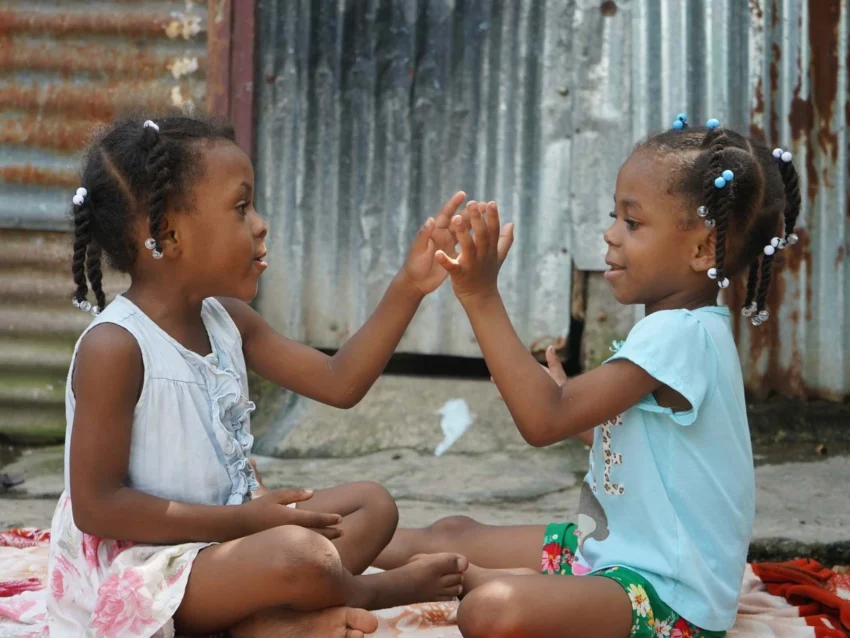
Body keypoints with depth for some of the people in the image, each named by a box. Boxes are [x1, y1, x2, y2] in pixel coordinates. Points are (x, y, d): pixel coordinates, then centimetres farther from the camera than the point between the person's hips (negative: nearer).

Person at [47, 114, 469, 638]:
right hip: (136, 570, -10)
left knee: (373, 504, 11)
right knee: (301, 560, -32)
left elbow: (340, 382, 5)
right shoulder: (114, 347, -20)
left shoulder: (228, 321, 5)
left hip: (221, 533, 10)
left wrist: (408, 288, -4)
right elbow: (97, 506, -21)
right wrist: (242, 520, -21)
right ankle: (381, 589, 5)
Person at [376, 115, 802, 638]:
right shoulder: (683, 329, 12)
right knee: (453, 532, 14)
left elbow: (544, 422, -26)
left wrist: (482, 297, -26)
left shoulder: (679, 333, -21)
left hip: (668, 594, -11)